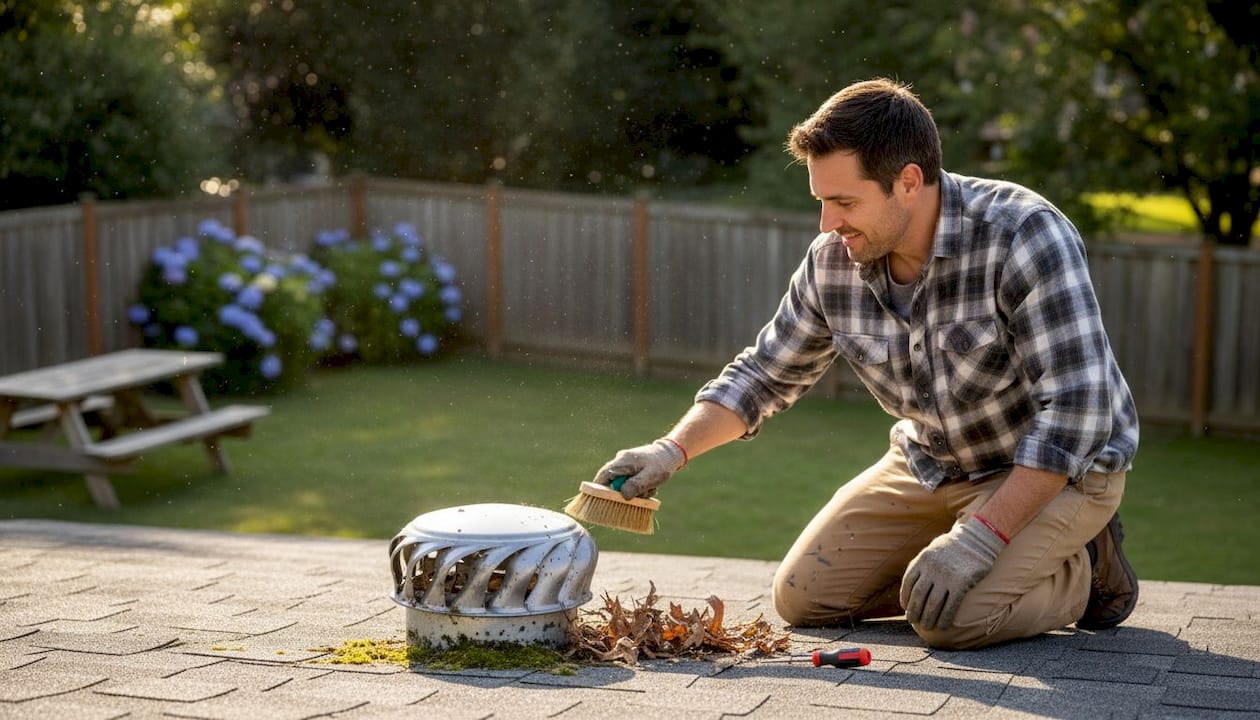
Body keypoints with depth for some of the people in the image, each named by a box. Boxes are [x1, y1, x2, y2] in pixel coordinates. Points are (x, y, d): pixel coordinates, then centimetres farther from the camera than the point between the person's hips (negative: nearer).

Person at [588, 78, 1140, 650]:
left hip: (1057, 468, -6)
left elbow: (1078, 407, -32)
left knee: (952, 617, -28)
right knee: (802, 598, 1)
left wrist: (982, 535, -35)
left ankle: (1081, 572, 4)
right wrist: (673, 449, -10)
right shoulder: (833, 261, -11)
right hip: (930, 466, 7)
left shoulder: (1023, 236, -29)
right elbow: (766, 372, 5)